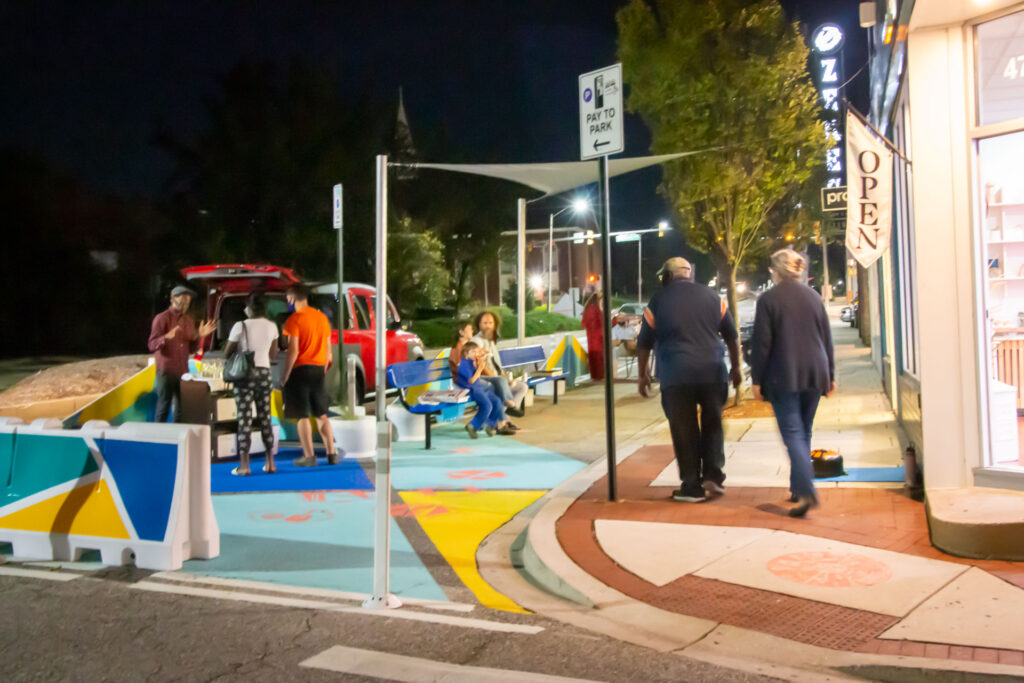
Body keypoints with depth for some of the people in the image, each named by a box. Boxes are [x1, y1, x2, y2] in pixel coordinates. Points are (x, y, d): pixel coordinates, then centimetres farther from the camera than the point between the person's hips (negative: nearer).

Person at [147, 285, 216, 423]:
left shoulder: (189, 320, 13)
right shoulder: (162, 318, -4)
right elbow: (152, 346, -12)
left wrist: (200, 336, -3)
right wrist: (166, 337, -30)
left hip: (183, 372, 5)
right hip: (166, 371, -5)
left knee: (181, 411, 7)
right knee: (163, 408, -3)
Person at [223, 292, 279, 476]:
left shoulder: (241, 326, -10)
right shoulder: (272, 327, 4)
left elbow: (227, 354, -4)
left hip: (245, 375, -4)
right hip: (264, 373, 4)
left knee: (244, 419, -2)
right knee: (265, 418, 11)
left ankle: (244, 465, -2)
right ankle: (270, 463, 14)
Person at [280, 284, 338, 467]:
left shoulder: (294, 319, -10)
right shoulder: (322, 317, 10)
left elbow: (293, 351, -16)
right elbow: (328, 348, 13)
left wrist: (285, 375, -10)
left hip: (301, 369, -6)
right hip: (319, 369, 6)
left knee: (302, 416, 0)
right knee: (321, 414, 13)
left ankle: (309, 456, 0)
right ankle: (331, 454, 12)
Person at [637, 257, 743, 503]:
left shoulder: (658, 300, 4)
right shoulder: (711, 296, 11)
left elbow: (644, 342, 6)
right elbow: (731, 335, 14)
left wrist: (643, 375, 15)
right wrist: (735, 367, 24)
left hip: (676, 375, -2)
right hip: (712, 372, 2)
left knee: (684, 431, 5)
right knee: (712, 424, 17)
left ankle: (692, 487, 9)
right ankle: (713, 476, 9)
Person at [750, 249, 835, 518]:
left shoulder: (768, 299, -6)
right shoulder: (814, 296, 9)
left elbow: (761, 344, -8)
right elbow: (827, 338, 12)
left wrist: (757, 379, -2)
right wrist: (830, 375, 19)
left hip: (783, 377, -5)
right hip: (814, 374, 5)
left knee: (793, 433, -7)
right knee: (803, 433, 15)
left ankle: (807, 491, -20)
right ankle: (798, 488, 22)